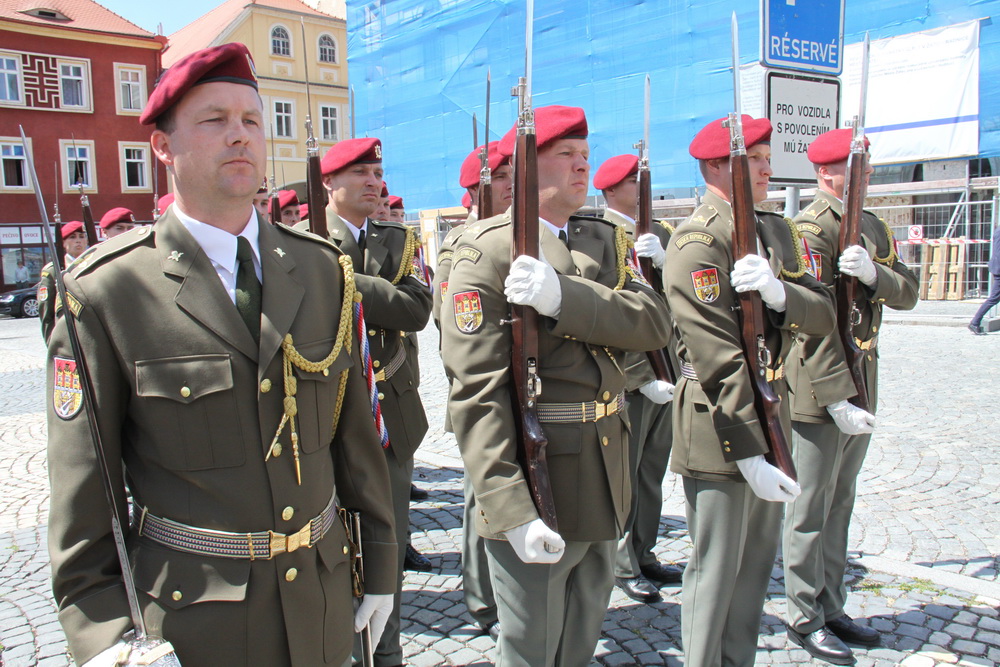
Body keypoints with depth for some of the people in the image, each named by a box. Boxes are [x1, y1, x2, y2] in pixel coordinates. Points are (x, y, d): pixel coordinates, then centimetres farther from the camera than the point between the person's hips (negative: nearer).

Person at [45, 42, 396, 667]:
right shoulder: (104, 292, -11)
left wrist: (380, 567, 7)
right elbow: (81, 490, -8)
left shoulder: (323, 270, -1)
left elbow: (356, 432, 3)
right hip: (192, 617, -3)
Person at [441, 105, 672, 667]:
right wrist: (513, 510, -25)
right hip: (534, 480, -6)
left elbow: (654, 324, -9)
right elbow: (477, 388, -20)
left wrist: (564, 297, -26)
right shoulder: (487, 249, -12)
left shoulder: (607, 240, 9)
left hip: (605, 483, 6)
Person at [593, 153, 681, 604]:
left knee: (652, 472, 16)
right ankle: (622, 565, 18)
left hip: (665, 373, 8)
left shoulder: (658, 235, 15)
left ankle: (644, 554, 30)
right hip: (627, 378, -8)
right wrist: (643, 378, -17)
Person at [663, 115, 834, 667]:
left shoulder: (777, 231, 12)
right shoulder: (697, 240, -16)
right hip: (720, 432, -9)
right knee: (715, 570, 3)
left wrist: (780, 293, -20)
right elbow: (719, 358, -22)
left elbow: (823, 315, 2)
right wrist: (748, 454, -23)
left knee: (757, 563, 19)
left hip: (770, 414, 9)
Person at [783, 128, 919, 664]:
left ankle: (832, 610, 30)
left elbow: (908, 293, 5)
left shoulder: (874, 229, 15)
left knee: (839, 507, 17)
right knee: (810, 511, 2)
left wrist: (873, 274, -17)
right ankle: (805, 620, 16)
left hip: (860, 389, 9)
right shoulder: (811, 229, -14)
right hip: (819, 395, -9)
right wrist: (837, 399, -23)